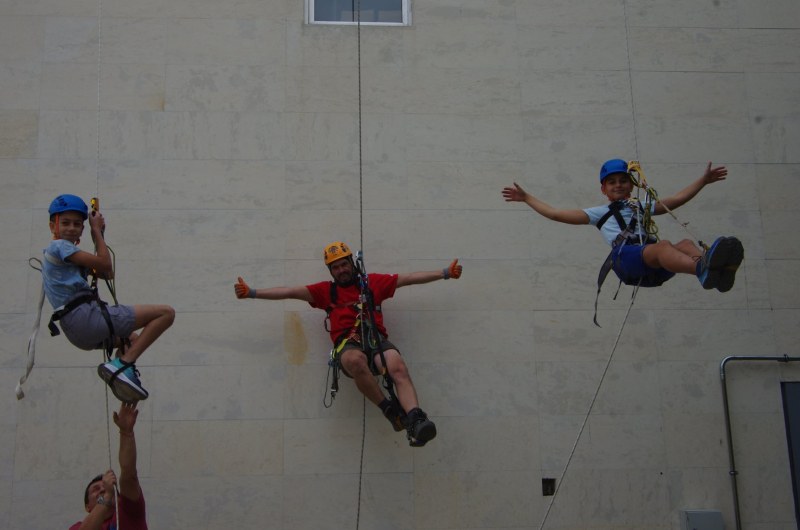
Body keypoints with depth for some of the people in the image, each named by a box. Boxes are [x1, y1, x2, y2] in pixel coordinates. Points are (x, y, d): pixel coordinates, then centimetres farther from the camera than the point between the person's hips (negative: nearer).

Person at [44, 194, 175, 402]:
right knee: (166, 313, -13)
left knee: (131, 340, 40)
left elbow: (107, 274, 23)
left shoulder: (61, 254, 26)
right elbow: (105, 264, -8)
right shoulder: (59, 246, -3)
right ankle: (123, 364, -20)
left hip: (77, 332, 10)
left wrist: (97, 234, 18)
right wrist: (97, 230, 6)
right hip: (87, 316, -10)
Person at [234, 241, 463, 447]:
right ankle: (390, 410, -28)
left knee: (399, 368, -33)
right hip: (347, 344, -1)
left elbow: (410, 278, 22)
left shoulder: (373, 282, 24)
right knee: (356, 360, -39)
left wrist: (445, 273, 18)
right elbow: (290, 292, 18)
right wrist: (252, 293, 9)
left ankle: (416, 422, -48)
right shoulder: (326, 290, 24)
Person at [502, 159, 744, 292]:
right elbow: (556, 214, 25)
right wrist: (526, 197, 26)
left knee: (685, 243, -30)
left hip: (654, 268, 4)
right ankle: (703, 269, -68)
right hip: (625, 257, -4)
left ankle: (719, 271, -62)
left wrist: (704, 180, 33)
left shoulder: (642, 207, 39)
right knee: (663, 245, -36)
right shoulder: (600, 213, 29)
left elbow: (677, 199, 37)